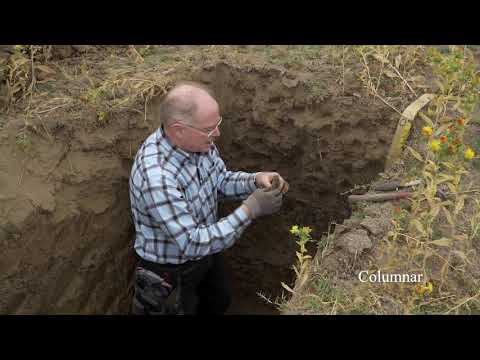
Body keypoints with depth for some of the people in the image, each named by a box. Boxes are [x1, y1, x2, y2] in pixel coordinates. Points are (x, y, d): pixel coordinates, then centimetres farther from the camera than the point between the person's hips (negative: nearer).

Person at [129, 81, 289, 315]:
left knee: (220, 303, 30)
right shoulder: (156, 176, -39)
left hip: (205, 252, 7)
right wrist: (250, 210, -35)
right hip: (171, 273, -7)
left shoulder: (197, 142, -16)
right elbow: (193, 243, -35)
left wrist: (256, 180, -18)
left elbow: (221, 181, 2)